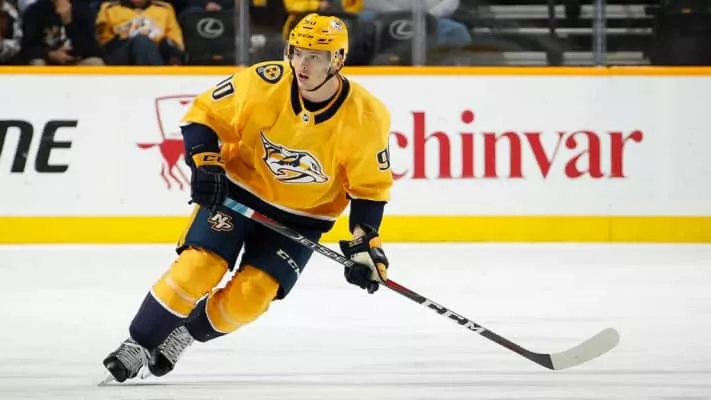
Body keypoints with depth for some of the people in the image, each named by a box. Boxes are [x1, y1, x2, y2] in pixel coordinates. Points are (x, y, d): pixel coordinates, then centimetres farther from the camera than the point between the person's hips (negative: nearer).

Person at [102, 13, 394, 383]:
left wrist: (365, 242, -15)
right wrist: (205, 162, -22)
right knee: (198, 267, -18)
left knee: (249, 296, -13)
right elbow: (203, 113, -8)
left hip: (302, 216, 1)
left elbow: (370, 186, -7)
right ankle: (138, 344, -3)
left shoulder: (365, 117, -20)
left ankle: (184, 336, 14)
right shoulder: (263, 83, -22)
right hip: (239, 189, 0)